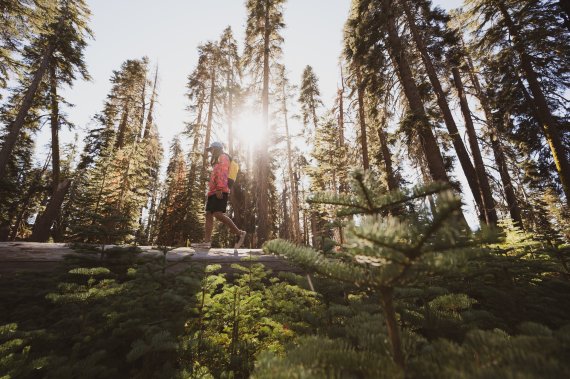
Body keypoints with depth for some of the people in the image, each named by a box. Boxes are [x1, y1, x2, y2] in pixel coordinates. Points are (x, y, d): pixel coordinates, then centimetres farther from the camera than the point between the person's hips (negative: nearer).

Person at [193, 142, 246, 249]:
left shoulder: (223, 157, 3)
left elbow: (223, 173, -13)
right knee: (208, 215, 1)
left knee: (218, 214, -20)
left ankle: (239, 233, -12)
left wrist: (219, 188, -23)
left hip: (220, 192, -10)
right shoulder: (218, 163, 32)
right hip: (213, 192, 10)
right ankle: (207, 242, -1)